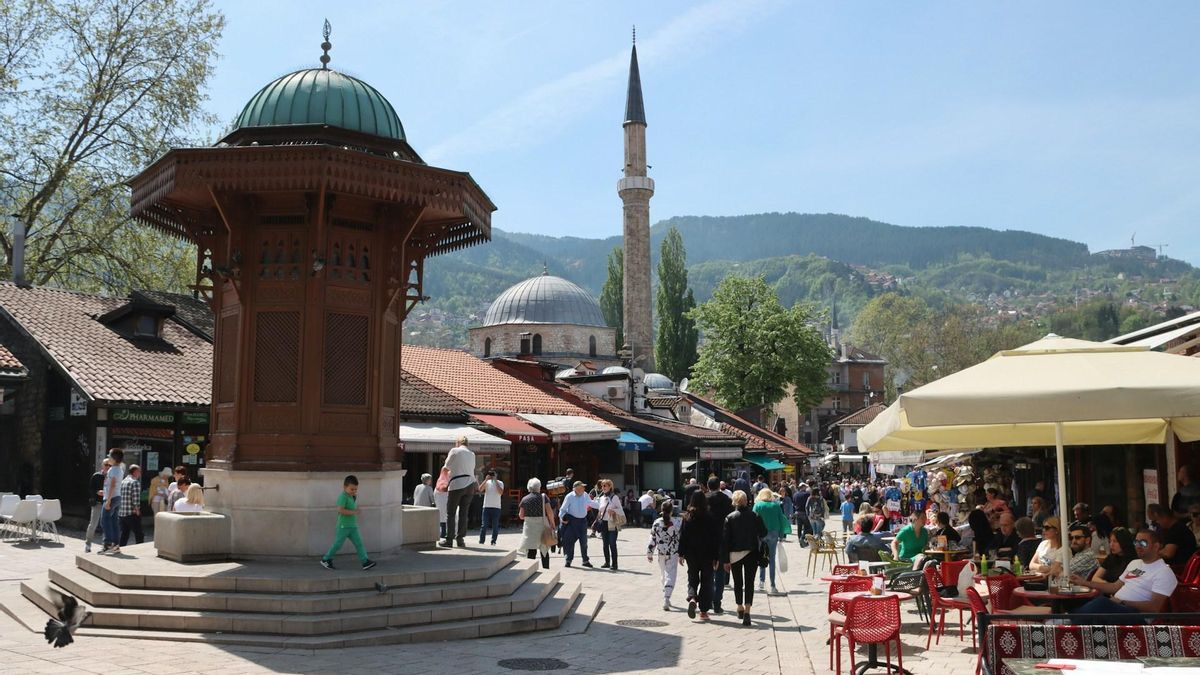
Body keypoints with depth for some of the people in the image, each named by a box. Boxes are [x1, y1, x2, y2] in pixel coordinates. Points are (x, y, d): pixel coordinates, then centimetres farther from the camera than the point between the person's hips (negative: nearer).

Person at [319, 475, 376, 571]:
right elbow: (340, 510, -26)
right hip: (343, 526, -8)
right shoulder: (343, 496, -15)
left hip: (353, 526, 8)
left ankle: (365, 562, -5)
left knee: (359, 543, -1)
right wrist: (354, 512, -24)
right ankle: (326, 560, 17)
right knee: (338, 544, 1)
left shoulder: (352, 497, 14)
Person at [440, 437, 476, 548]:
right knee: (463, 513, 8)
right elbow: (472, 468, 15)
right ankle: (460, 539, 6)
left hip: (457, 484, -4)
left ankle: (449, 540, 3)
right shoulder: (472, 454, 11)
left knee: (451, 513, 3)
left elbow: (447, 465, 7)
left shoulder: (454, 451, -2)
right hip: (470, 484, 4)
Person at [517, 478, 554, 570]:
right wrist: (552, 523, 0)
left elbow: (521, 516, 5)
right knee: (544, 550, 14)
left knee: (531, 551, 2)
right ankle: (546, 568, 17)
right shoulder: (543, 497, -4)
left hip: (529, 527, 1)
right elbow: (550, 512, -11)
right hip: (542, 526, 0)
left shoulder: (524, 499, 2)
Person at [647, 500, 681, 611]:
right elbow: (680, 538, -5)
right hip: (673, 553, -2)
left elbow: (652, 539, -1)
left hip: (660, 553, 2)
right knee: (670, 575, 0)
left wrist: (649, 553, 8)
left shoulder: (656, 523, -4)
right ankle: (666, 600, -11)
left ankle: (666, 599, 27)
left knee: (663, 575, 18)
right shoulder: (677, 523, -9)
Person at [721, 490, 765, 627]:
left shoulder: (729, 518, -5)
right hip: (751, 554, 0)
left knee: (738, 583, 17)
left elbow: (725, 540, -6)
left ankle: (740, 608, 30)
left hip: (735, 554, 0)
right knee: (749, 582, 1)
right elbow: (763, 533, 0)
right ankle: (747, 611, -11)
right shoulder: (754, 516, -5)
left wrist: (725, 560, -2)